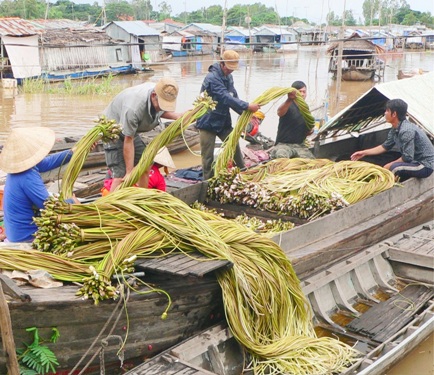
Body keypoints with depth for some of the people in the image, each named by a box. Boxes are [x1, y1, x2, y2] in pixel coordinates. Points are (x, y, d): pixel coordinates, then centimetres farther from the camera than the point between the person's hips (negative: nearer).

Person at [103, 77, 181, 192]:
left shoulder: (162, 94, -17)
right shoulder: (133, 109, -40)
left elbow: (161, 112, 6)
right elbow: (128, 141, -32)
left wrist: (176, 116, -16)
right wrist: (129, 172, -27)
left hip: (132, 130, 8)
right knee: (121, 175, -17)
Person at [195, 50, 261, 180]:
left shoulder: (228, 77, 6)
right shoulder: (212, 78, -22)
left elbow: (234, 97, 4)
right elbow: (226, 98, -31)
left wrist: (246, 112, -12)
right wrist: (247, 106, -31)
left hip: (223, 121, 8)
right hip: (208, 122, -7)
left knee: (235, 146, 10)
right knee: (208, 156, 0)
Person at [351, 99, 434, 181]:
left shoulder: (406, 131, -27)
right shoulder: (395, 129, 2)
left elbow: (407, 158, -26)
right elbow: (385, 146, 16)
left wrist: (390, 165, -12)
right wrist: (364, 153, 15)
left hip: (425, 166, -10)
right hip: (415, 161, 10)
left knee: (394, 168, -27)